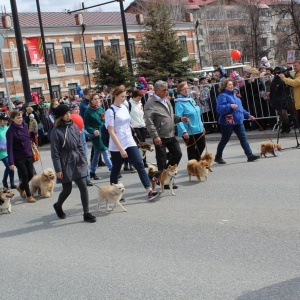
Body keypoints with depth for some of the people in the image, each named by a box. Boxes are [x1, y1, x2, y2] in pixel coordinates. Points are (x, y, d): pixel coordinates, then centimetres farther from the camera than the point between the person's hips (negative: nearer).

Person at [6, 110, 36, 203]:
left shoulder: (25, 125, 2)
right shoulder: (10, 131, -15)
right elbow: (9, 147, -17)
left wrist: (31, 152, 12)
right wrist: (11, 162, -21)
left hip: (28, 155, 6)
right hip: (18, 157, -6)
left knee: (30, 174, 8)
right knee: (24, 175, 0)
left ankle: (21, 188, 36)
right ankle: (29, 195, 14)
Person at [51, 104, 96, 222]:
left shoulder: (74, 127, 5)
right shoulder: (56, 131, -10)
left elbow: (80, 145, 10)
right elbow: (55, 152, -10)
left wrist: (84, 161, 7)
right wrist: (58, 169, -12)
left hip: (78, 163, 4)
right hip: (66, 164, -4)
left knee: (83, 187, -3)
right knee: (67, 189, 8)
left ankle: (86, 213, 4)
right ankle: (58, 206, 38)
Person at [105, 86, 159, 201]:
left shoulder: (124, 108, 8)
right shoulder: (110, 111, -12)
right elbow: (111, 132, -16)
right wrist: (121, 149, -19)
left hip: (130, 143, 6)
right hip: (117, 146, -6)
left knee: (140, 165, -5)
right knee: (116, 170, 7)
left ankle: (149, 190, -9)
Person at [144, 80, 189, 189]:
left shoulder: (166, 100, 15)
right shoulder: (151, 103, -12)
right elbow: (149, 122, -19)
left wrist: (180, 119, 9)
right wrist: (155, 136, -25)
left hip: (171, 135, 8)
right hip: (160, 137, -8)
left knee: (177, 154, 8)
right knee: (162, 160, 2)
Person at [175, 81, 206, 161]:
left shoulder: (191, 99, 8)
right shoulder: (179, 103, -15)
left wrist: (201, 126, 19)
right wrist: (184, 131, -28)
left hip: (199, 129, 8)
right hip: (189, 132, -8)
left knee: (202, 146, 15)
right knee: (191, 149, 4)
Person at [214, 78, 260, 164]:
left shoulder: (233, 94, 15)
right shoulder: (222, 96, -12)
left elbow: (240, 107, 24)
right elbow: (219, 109, -23)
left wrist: (247, 115, 21)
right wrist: (230, 106, -32)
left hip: (238, 121, 8)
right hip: (228, 122, -8)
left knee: (243, 138, 2)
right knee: (224, 140, 4)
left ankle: (250, 155, 2)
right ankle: (218, 157, 18)